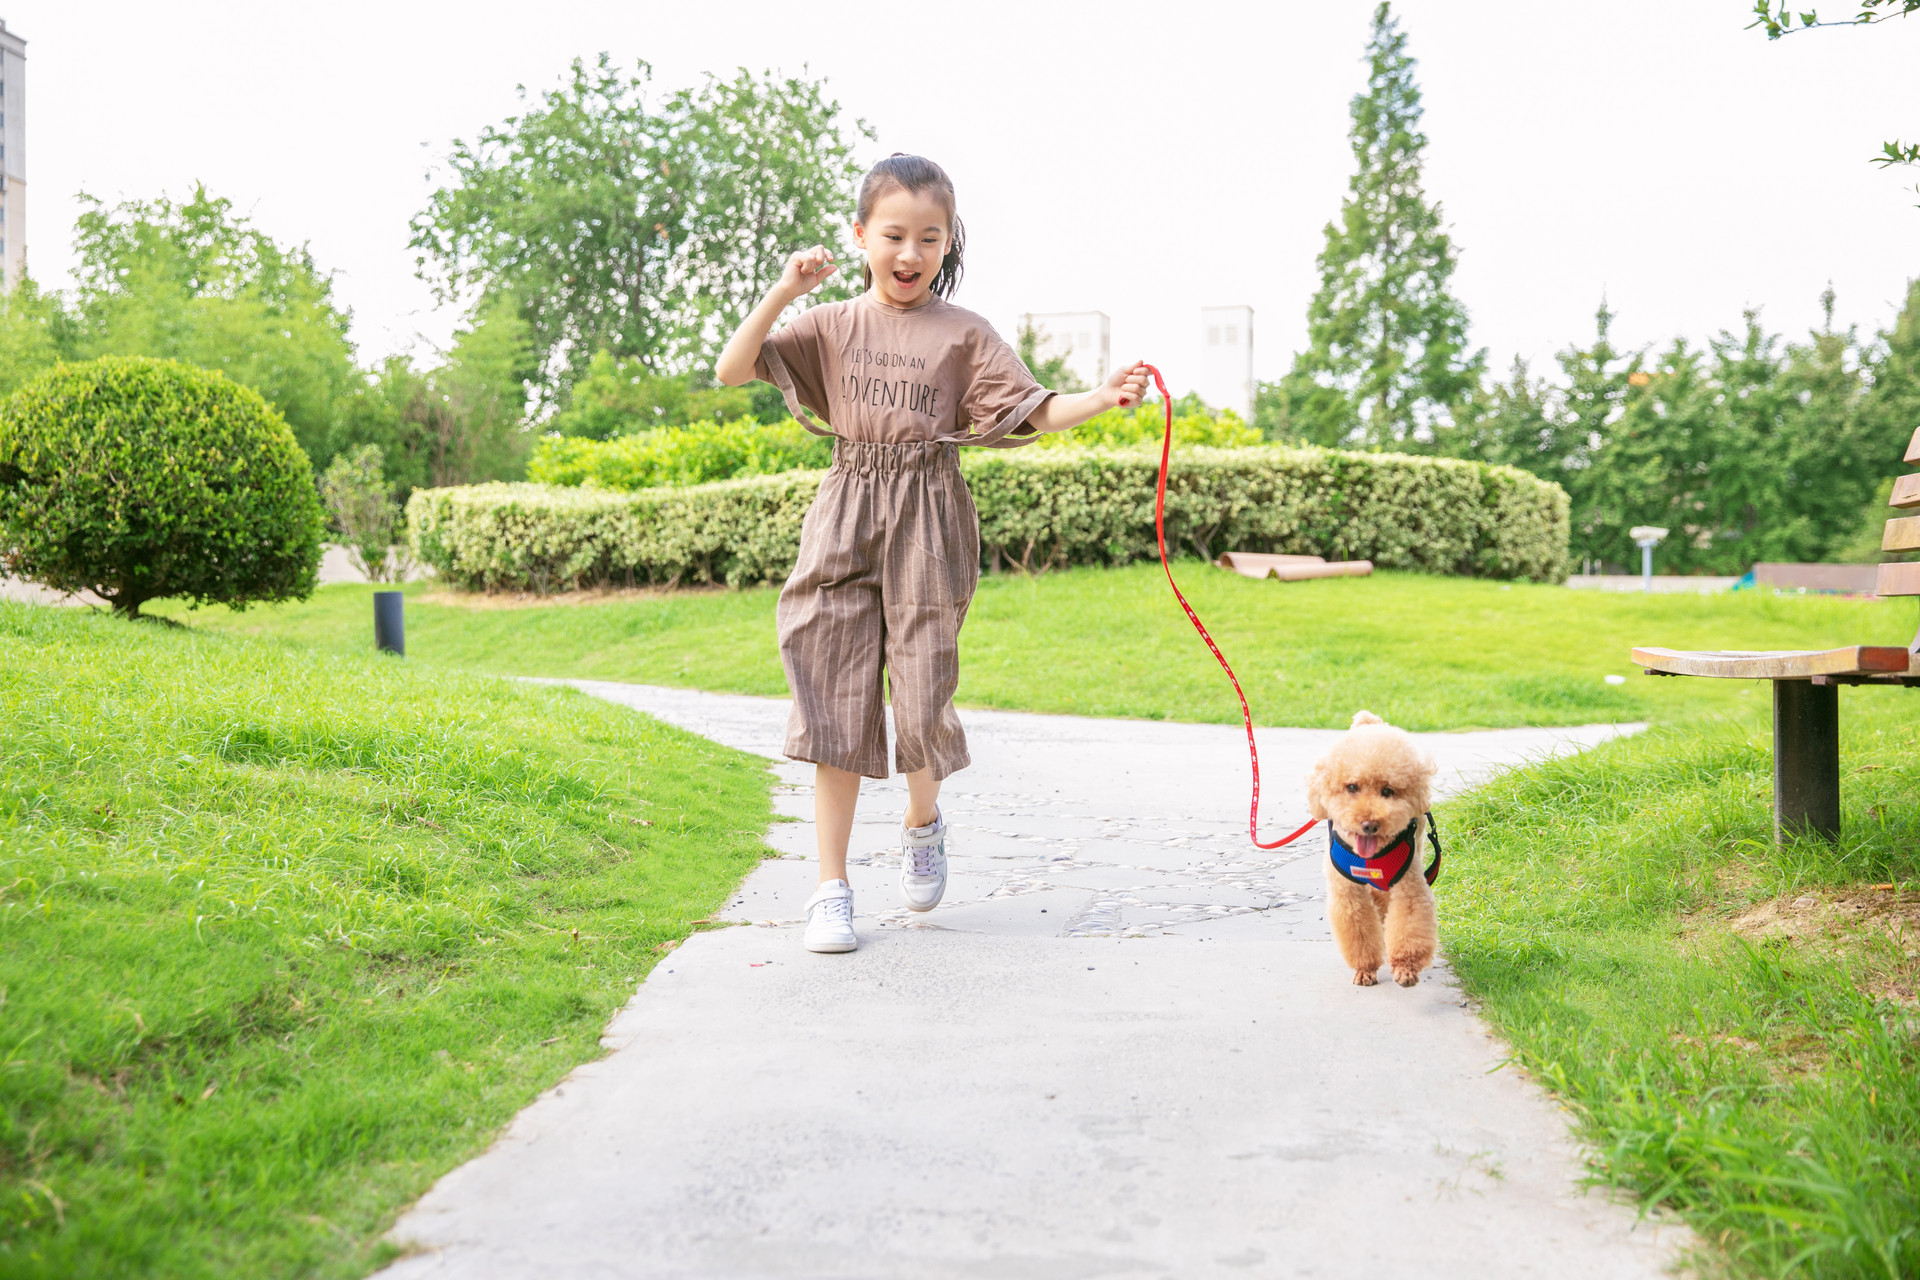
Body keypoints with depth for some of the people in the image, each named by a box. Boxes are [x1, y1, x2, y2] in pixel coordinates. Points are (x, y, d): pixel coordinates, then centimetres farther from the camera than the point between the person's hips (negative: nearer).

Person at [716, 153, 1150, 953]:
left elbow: (1036, 412, -2)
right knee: (837, 701, 0)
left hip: (928, 526, -1)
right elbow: (730, 371, -1)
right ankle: (832, 890, 9)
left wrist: (1101, 398, -20)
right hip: (845, 522, 1)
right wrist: (782, 292, -11)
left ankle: (923, 823, 34)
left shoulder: (965, 334, 5)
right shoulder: (831, 326, 7)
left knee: (920, 697, -1)